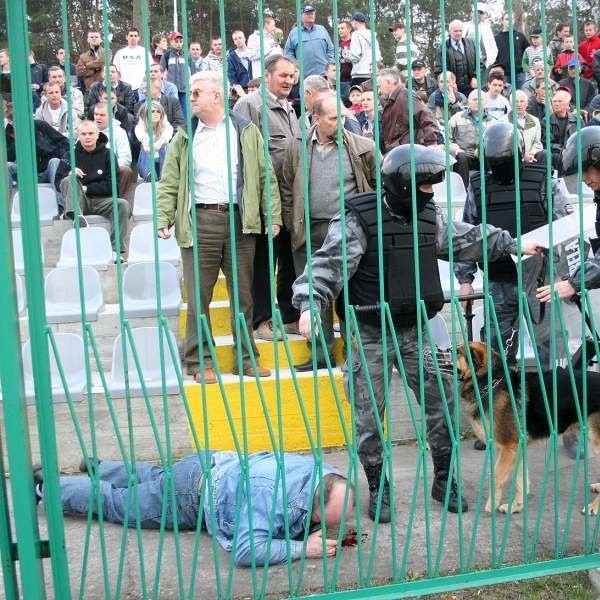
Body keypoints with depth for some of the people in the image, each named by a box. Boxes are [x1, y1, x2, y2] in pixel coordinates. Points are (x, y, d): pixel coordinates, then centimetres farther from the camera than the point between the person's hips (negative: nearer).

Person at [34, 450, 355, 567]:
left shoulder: (328, 475, -19)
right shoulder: (273, 495, -44)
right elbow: (246, 551, -49)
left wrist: (323, 529, -16)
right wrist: (303, 548, -44)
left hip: (220, 466, 7)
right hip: (193, 493, -7)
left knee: (154, 479, 34)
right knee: (115, 502, 13)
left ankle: (98, 468, 57)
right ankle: (46, 485, 33)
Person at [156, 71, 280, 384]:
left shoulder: (246, 131, 8)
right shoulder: (184, 137, 8)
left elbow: (265, 177, 7)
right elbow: (169, 183, 4)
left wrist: (274, 215, -1)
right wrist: (163, 219, -8)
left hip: (239, 220, 1)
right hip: (199, 222, 0)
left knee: (243, 295, 8)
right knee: (198, 296, 0)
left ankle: (246, 359, 18)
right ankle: (200, 361, 9)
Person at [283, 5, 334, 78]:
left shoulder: (322, 30, 14)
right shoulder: (294, 32, 9)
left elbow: (330, 50, 14)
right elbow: (288, 51, 9)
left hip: (323, 74, 2)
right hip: (303, 76, -2)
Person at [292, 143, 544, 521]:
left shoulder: (430, 217, 4)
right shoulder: (359, 219, -16)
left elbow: (466, 239, 19)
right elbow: (330, 263, -22)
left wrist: (512, 244, 22)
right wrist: (310, 304, -36)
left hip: (418, 330, 5)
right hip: (372, 334, -5)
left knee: (441, 404, 8)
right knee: (369, 416, 3)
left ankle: (445, 480, 26)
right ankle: (378, 488, 21)